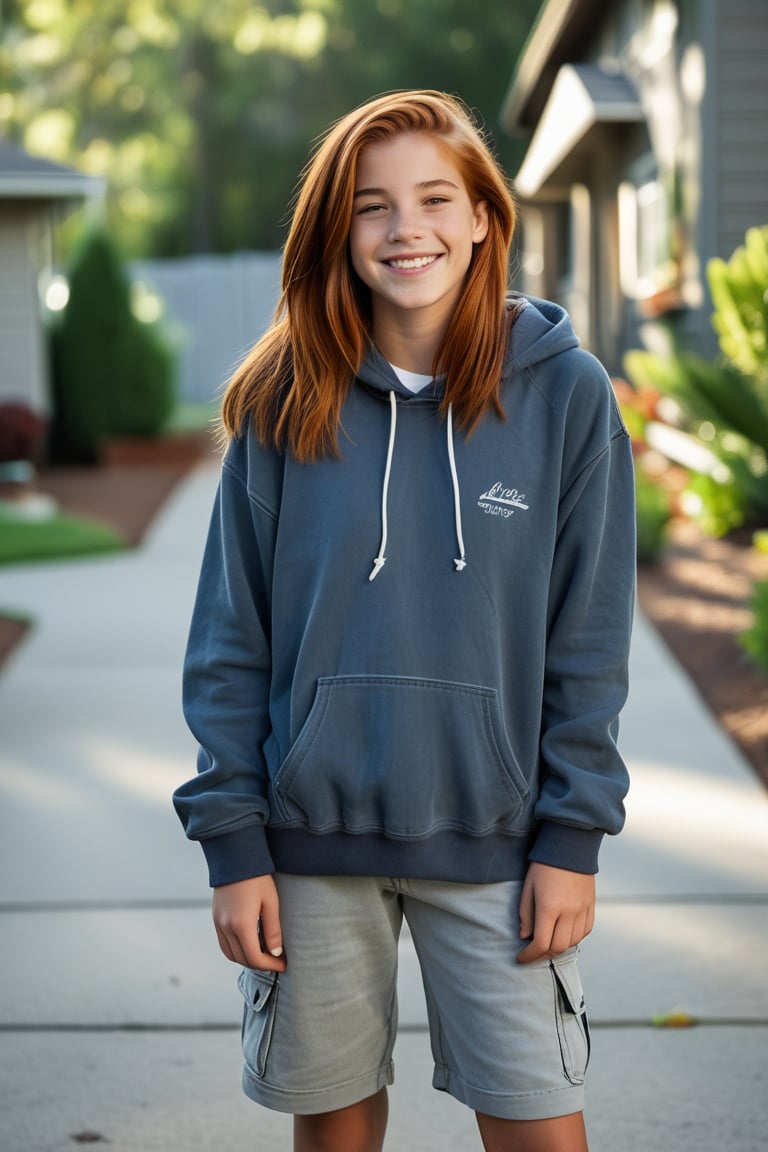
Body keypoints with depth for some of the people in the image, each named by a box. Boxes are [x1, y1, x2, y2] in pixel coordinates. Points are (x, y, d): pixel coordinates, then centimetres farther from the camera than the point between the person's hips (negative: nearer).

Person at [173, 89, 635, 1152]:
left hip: (494, 841, -1)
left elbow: (588, 638, -1)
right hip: (311, 837, 1)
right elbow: (230, 640, 1)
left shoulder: (566, 393, -3)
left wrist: (574, 838, -4)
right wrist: (231, 840, -4)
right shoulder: (285, 402, -2)